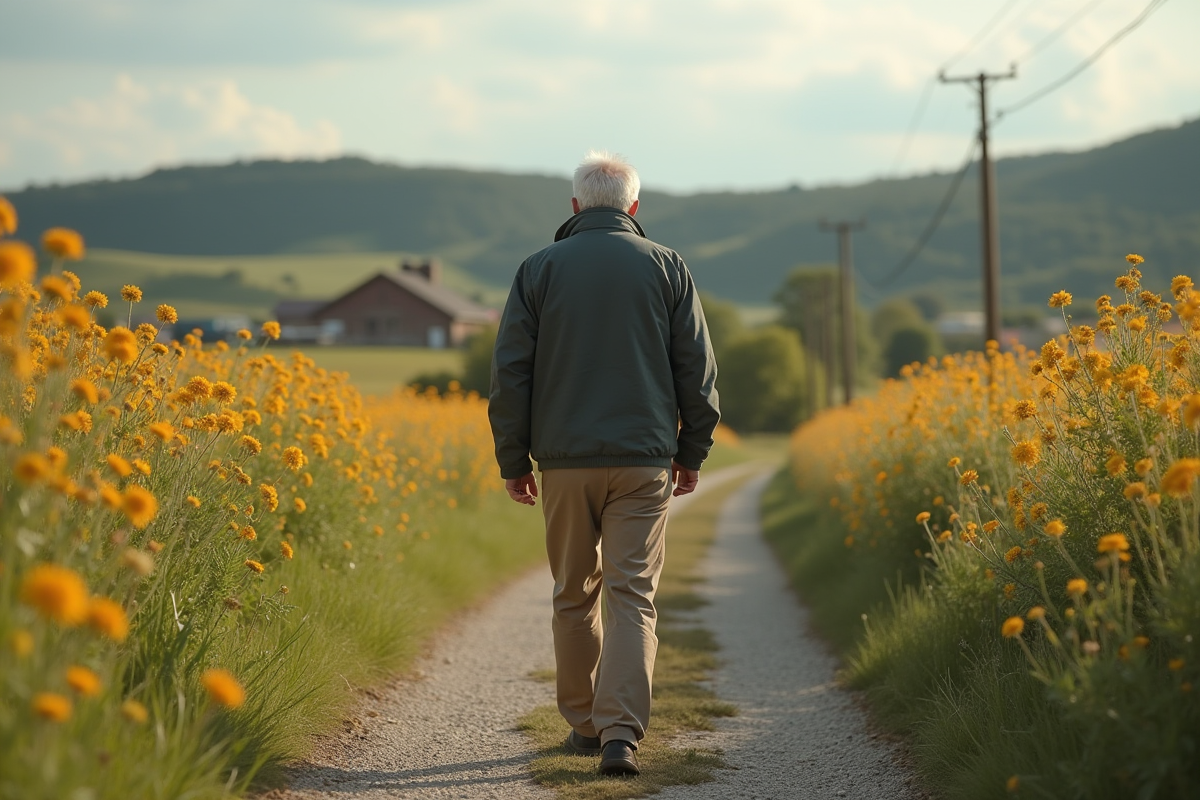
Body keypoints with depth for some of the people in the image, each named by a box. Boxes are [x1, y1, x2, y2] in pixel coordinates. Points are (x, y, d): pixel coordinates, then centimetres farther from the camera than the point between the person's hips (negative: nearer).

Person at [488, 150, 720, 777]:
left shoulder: (540, 269, 3)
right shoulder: (666, 267, 3)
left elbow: (509, 372, 1)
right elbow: (697, 369, 4)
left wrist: (513, 461, 8)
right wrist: (692, 452, 14)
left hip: (565, 460, 1)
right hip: (643, 460, -1)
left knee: (574, 595, 14)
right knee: (631, 596, -2)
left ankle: (583, 725, 22)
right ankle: (620, 733, -14)